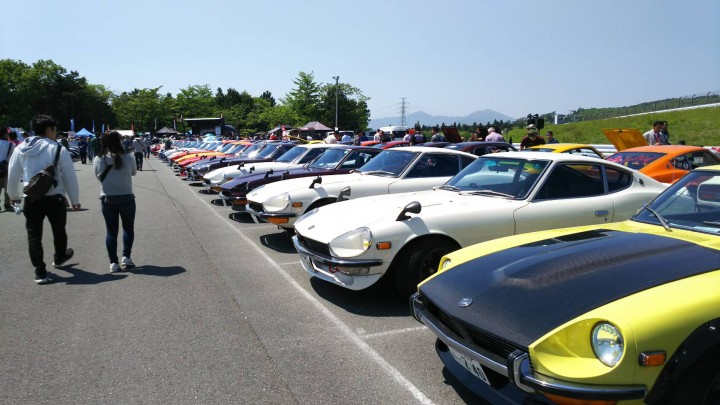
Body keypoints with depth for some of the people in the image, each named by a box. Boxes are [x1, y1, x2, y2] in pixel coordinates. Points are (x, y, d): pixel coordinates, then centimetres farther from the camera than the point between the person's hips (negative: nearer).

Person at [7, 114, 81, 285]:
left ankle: (40, 272, 9)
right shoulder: (58, 149, -10)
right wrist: (75, 200, 3)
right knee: (59, 231, 21)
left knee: (34, 235, 10)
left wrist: (14, 195, 28)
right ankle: (59, 258, 42)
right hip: (54, 198, -2)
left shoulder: (20, 149, 2)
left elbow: (13, 175, 11)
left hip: (31, 199, 3)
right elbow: (69, 177, -7)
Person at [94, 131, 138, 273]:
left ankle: (113, 262, 8)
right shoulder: (127, 158, -9)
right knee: (128, 228, 17)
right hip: (126, 198, -1)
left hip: (107, 199, 1)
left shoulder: (98, 159, -5)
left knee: (111, 231, 8)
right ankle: (126, 257, 13)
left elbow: (98, 176, 6)